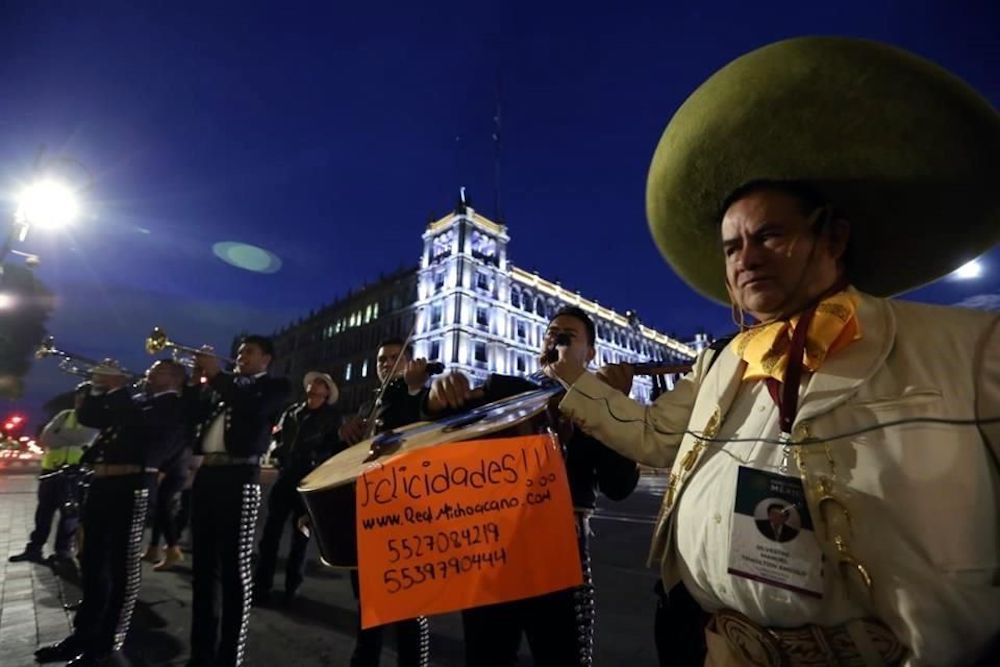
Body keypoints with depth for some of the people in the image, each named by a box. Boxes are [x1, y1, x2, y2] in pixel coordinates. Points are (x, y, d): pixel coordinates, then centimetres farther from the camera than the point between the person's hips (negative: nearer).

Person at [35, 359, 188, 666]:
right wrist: (99, 388, 7)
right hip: (102, 485, 9)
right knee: (92, 562, 18)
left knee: (122, 566, -1)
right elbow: (87, 417, 22)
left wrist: (116, 389, -8)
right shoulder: (136, 401, 22)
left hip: (132, 487, -9)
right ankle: (84, 634, 34)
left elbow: (139, 422, -20)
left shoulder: (174, 406, -4)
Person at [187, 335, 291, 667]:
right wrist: (199, 379, 3)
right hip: (207, 475, 7)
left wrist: (217, 376, -11)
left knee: (235, 570, -3)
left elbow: (255, 408, -16)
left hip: (239, 477, -7)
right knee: (203, 566, 15)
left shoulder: (275, 386, 3)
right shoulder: (225, 385, 21)